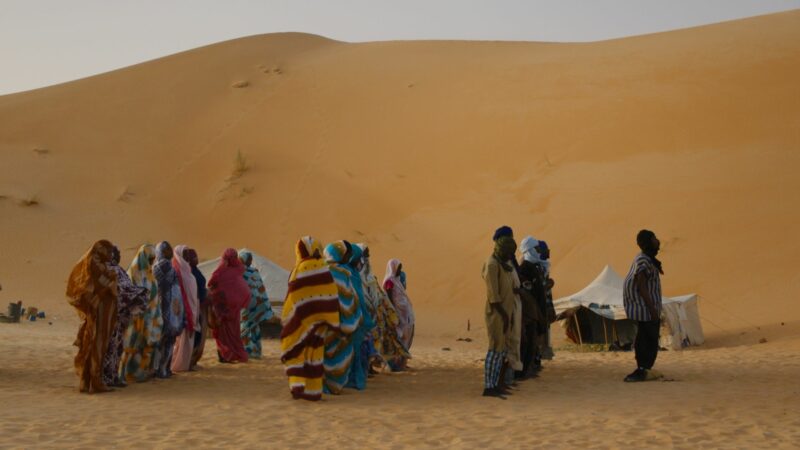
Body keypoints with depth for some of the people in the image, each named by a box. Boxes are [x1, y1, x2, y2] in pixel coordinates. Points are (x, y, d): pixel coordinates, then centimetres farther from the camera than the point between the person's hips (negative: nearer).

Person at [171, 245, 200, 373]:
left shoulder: (186, 270, 15)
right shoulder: (176, 270, -11)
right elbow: (177, 292, -17)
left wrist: (195, 310, 17)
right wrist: (185, 311, -20)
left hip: (191, 308, 9)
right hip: (182, 308, -9)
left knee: (188, 337, 9)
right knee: (182, 337, -6)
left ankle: (185, 363, 12)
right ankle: (180, 364, -3)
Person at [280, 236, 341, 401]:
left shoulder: (300, 269, -11)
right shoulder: (323, 268, 0)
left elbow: (293, 296, -8)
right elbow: (331, 294, 1)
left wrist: (286, 318, 3)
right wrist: (331, 322, 7)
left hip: (301, 319, -4)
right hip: (318, 320, 4)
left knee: (295, 351, 7)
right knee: (314, 352, 9)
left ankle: (297, 385, -6)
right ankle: (313, 390, 11)